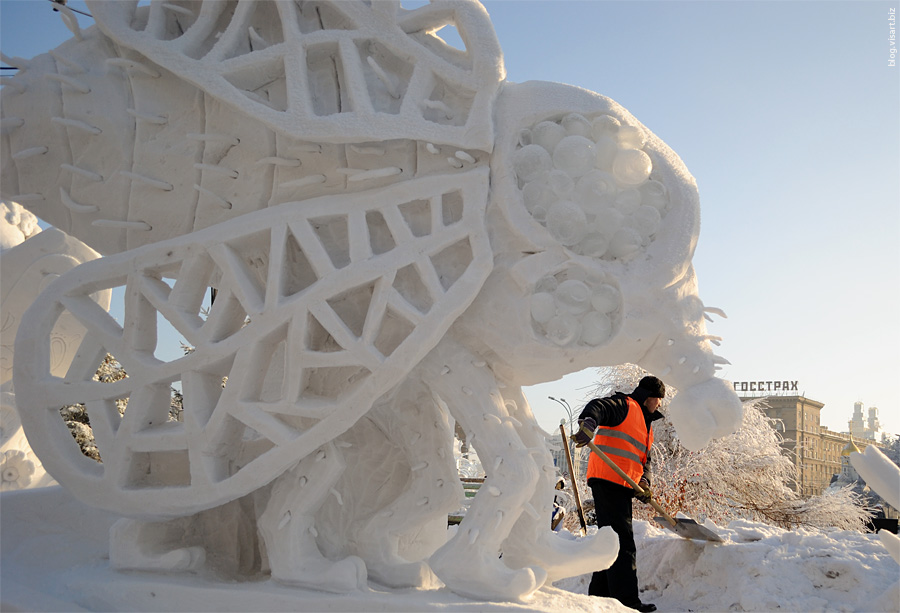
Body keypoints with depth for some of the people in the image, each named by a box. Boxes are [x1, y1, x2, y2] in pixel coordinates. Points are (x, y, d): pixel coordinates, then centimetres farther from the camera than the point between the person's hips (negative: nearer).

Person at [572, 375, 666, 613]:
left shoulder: (645, 424, 27)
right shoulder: (624, 405, -2)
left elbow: (644, 459, 20)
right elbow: (598, 406, -23)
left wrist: (644, 481, -2)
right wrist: (588, 422, -46)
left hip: (623, 486, 10)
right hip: (607, 480, -10)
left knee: (615, 541, 15)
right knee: (622, 542, -12)